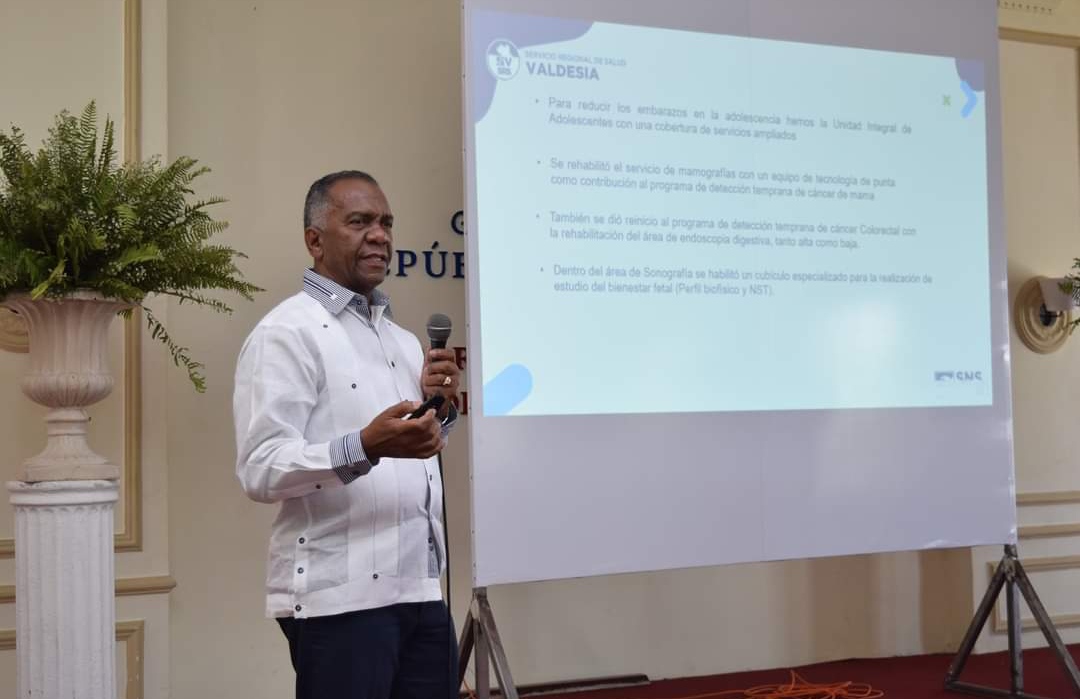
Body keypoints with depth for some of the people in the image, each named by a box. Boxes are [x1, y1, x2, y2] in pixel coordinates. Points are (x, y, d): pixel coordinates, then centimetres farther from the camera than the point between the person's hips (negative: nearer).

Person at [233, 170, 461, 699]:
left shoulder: (402, 338, 17)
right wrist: (364, 446, -31)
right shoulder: (286, 334, -8)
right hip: (340, 598, -7)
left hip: (421, 591, 7)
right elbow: (259, 470, -17)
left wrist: (438, 410, 2)